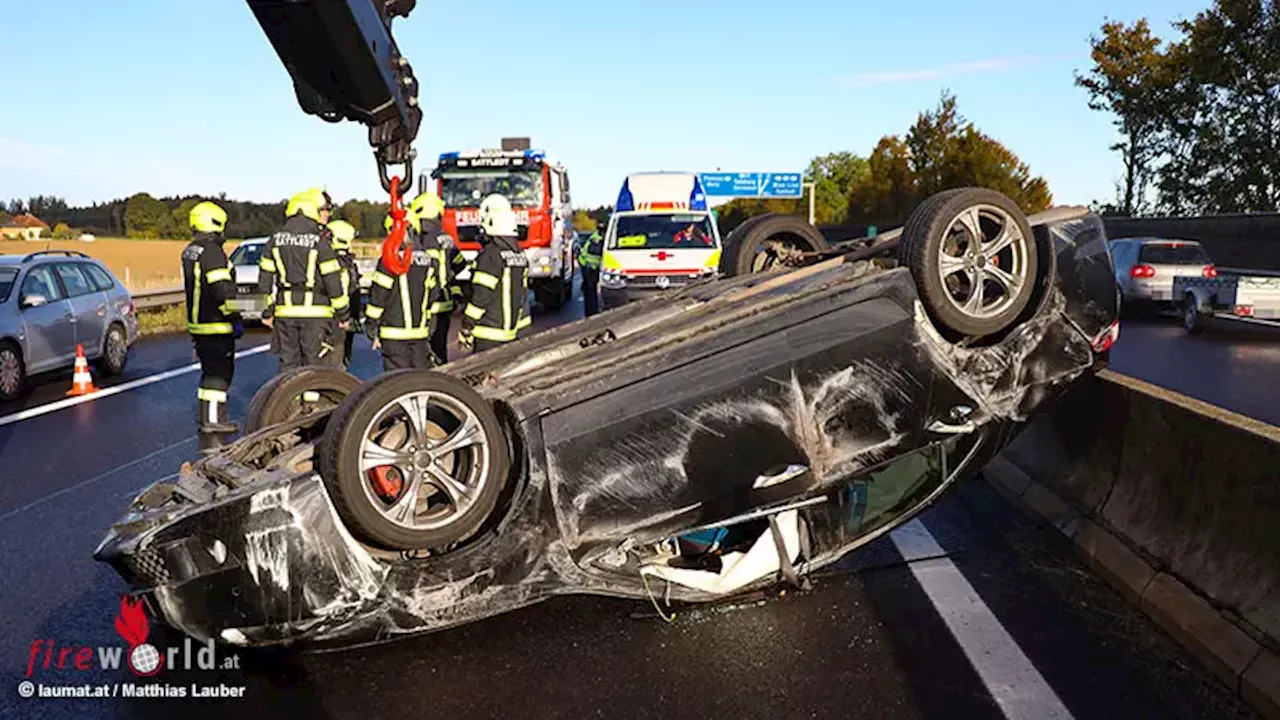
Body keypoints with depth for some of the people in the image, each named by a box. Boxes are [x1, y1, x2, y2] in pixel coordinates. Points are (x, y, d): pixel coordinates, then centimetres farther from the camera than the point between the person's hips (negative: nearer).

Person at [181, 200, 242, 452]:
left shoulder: (189, 252, 14)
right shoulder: (212, 252, -17)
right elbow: (223, 290, -23)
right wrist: (235, 317, -17)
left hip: (198, 323, 10)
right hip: (216, 326, -10)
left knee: (211, 372, 17)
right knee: (218, 373, -5)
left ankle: (210, 419, 25)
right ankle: (211, 420, -6)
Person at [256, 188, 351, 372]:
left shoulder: (275, 241, 8)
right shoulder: (320, 243, -8)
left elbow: (265, 279, 9)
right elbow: (333, 281, -9)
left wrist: (267, 312, 15)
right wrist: (344, 314, -1)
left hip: (285, 311, 5)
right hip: (315, 311, -5)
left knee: (288, 363, 11)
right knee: (316, 366, -1)